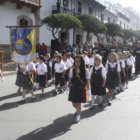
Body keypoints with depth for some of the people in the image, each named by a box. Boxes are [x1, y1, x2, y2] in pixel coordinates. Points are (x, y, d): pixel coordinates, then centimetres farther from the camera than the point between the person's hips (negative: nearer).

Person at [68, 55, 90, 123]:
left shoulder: (85, 71, -10)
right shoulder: (72, 70, -3)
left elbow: (87, 81, -6)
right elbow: (70, 79, 5)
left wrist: (88, 90, -7)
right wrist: (68, 87, 5)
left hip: (81, 89, -3)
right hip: (73, 89, 3)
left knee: (78, 103, 3)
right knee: (73, 103, 11)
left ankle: (78, 116, 25)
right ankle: (78, 110, 44)